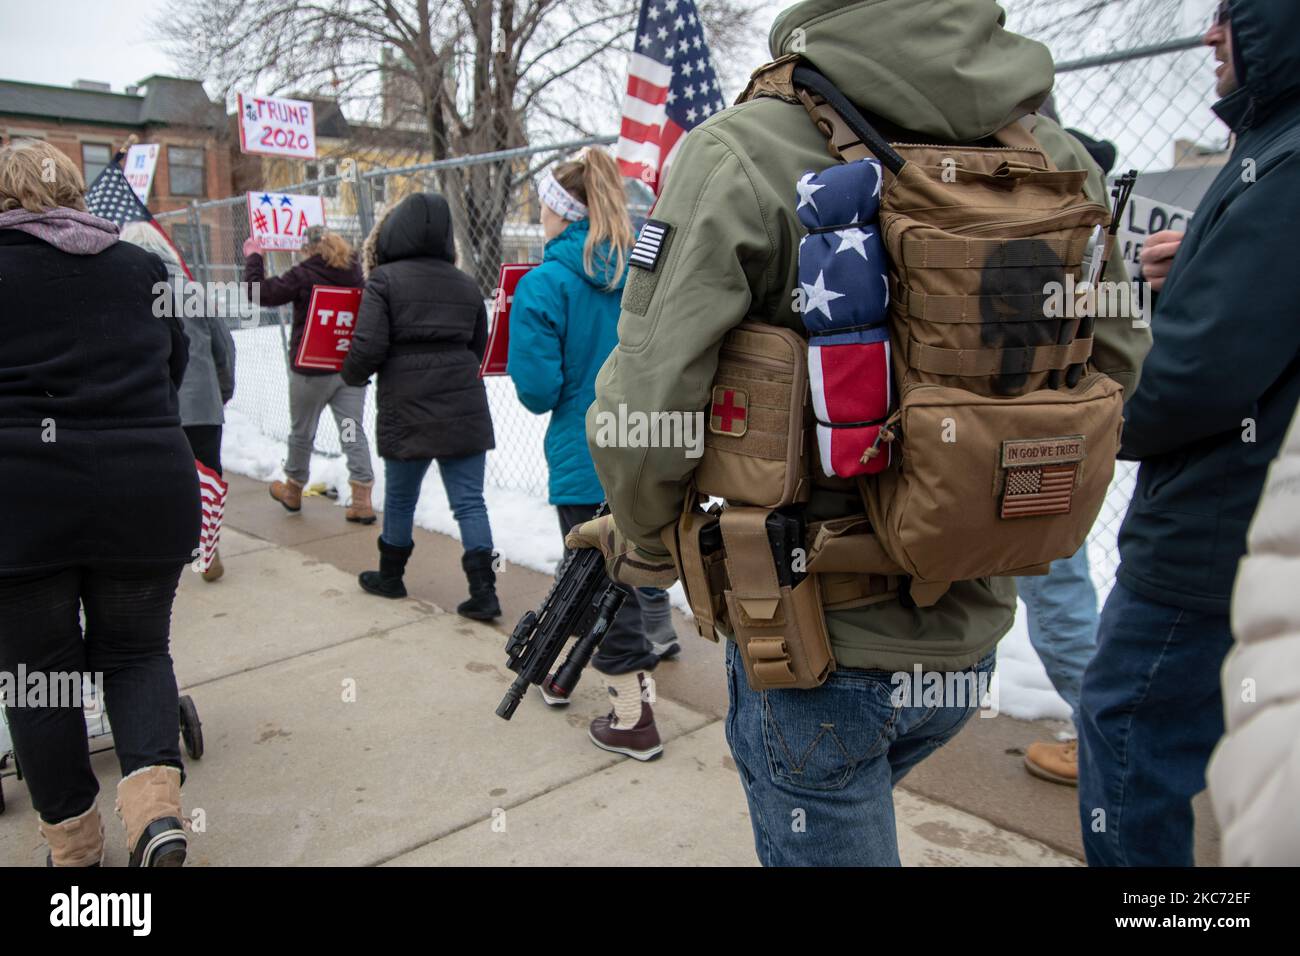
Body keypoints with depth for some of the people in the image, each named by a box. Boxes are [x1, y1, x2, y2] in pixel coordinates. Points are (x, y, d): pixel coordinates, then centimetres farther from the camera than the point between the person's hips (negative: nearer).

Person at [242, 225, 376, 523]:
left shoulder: (303, 275, -12)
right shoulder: (354, 273, 4)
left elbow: (261, 292, -8)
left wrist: (253, 258, 4)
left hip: (312, 369, -4)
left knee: (302, 432, 13)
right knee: (354, 431, 2)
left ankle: (293, 491, 31)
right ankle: (362, 500, -4)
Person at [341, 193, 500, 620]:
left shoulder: (384, 280, -5)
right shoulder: (465, 284, 9)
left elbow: (368, 347, -12)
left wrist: (352, 375, 8)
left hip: (407, 408, -3)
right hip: (465, 408, 3)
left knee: (399, 498, 15)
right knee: (469, 501, 3)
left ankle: (390, 576, 33)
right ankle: (483, 592, -1)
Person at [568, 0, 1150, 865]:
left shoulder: (741, 154, -18)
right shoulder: (1057, 157, -2)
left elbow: (647, 411, -22)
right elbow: (1115, 373, 6)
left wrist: (647, 541, -2)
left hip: (816, 640, -5)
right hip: (971, 636, 6)